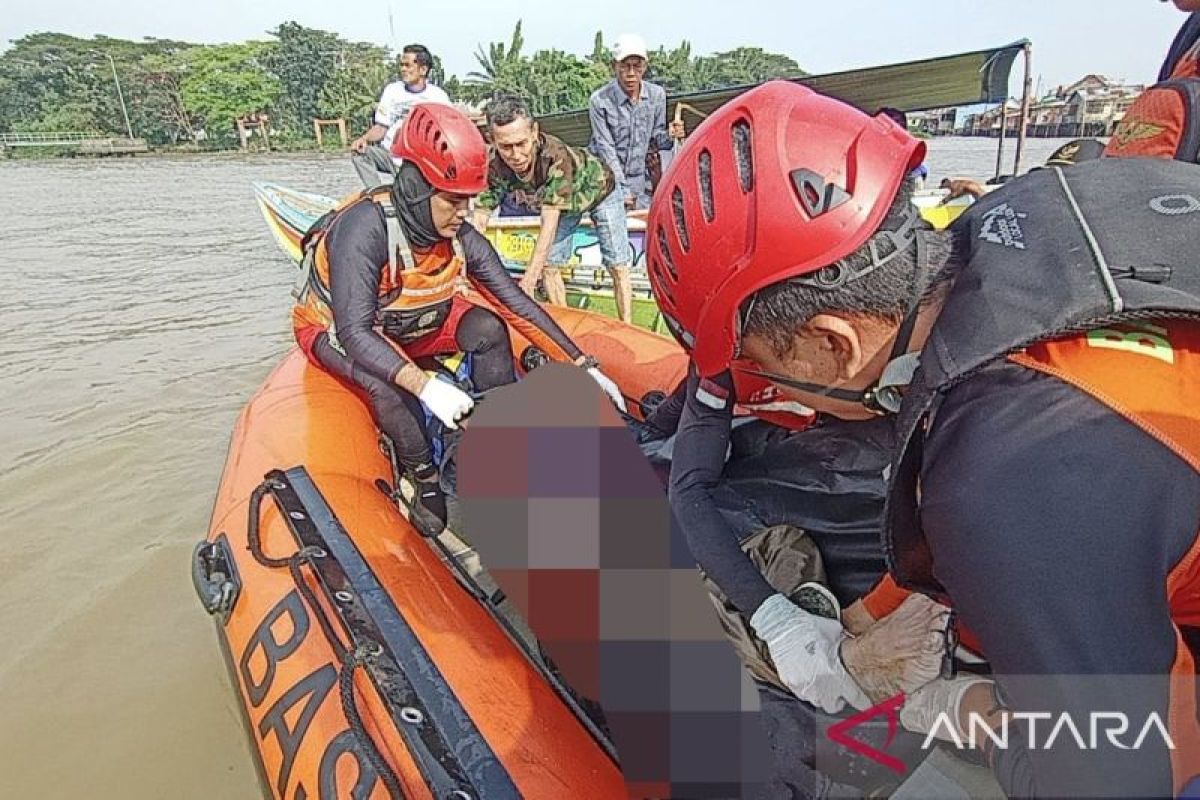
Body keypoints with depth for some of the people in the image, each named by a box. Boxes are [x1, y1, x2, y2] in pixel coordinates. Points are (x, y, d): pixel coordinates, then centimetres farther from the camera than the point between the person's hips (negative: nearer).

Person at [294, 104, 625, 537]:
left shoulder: (462, 239, -19)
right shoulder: (364, 227, -36)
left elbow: (517, 303, -15)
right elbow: (354, 334, -41)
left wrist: (584, 366, -20)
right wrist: (425, 386, -55)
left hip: (409, 324, 5)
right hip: (331, 328, -5)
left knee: (488, 328, -17)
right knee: (383, 376, -36)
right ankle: (425, 478, -13)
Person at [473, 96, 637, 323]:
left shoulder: (556, 155, -44)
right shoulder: (494, 166, -30)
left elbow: (549, 221, -49)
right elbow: (479, 220, -31)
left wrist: (528, 280, -55)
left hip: (598, 190, -4)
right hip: (564, 203, 5)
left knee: (617, 266, -8)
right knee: (548, 264, -2)